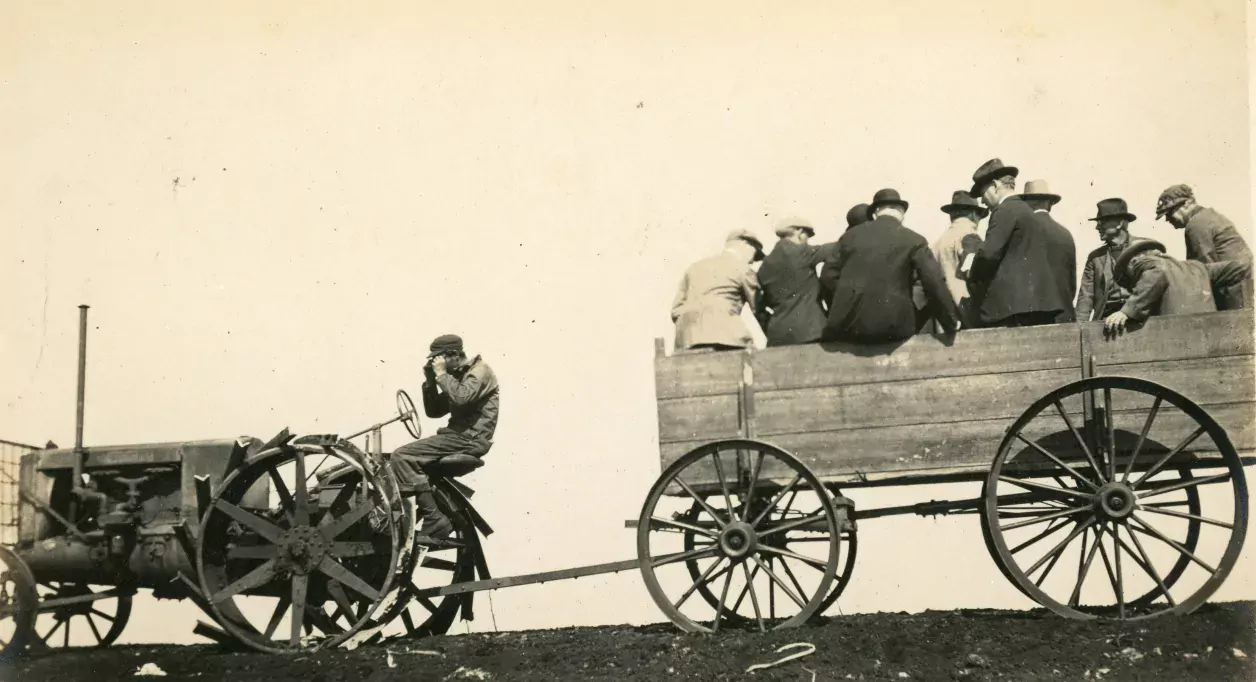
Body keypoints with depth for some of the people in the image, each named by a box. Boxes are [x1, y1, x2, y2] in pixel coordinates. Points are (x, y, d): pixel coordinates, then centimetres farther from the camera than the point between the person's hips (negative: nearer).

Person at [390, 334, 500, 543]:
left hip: (469, 438, -10)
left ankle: (434, 519, -21)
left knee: (401, 457, -18)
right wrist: (430, 380, 8)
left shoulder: (480, 370, -6)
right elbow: (434, 411, 20)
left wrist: (441, 374, -13)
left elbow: (462, 397, -25)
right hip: (458, 434, 10)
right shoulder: (458, 376, 22)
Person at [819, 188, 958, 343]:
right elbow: (935, 284, -2)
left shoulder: (851, 235, 11)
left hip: (848, 323, 2)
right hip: (891, 326, -2)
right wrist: (951, 324, 7)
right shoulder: (914, 240, 2)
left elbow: (829, 275, 12)